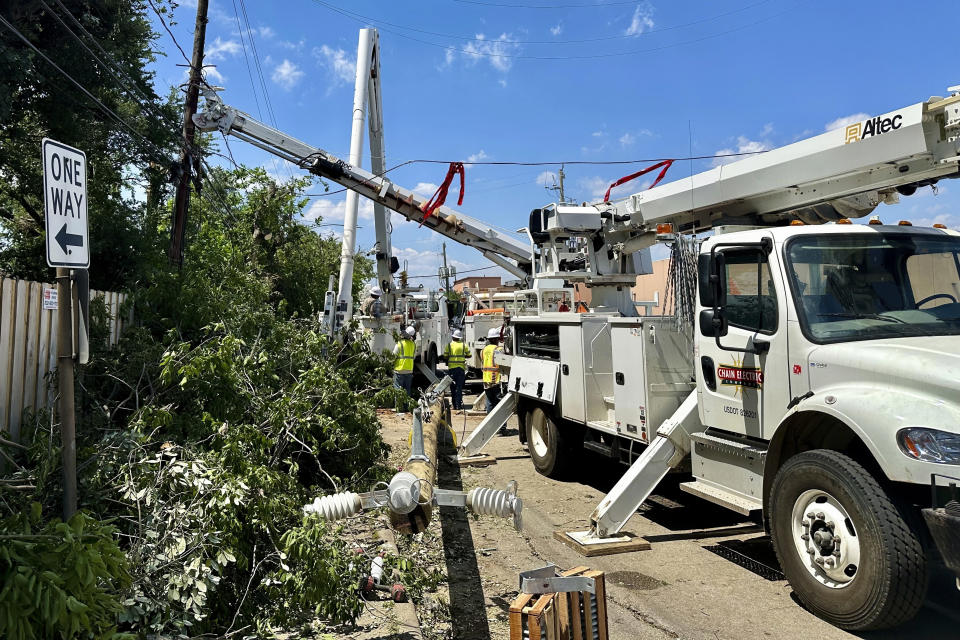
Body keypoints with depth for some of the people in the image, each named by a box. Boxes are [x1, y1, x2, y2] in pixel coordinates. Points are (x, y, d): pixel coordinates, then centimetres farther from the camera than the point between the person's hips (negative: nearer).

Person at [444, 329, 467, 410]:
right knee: (459, 387, 3)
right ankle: (458, 405, -3)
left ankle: (455, 405, 10)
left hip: (451, 368, 0)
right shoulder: (463, 345, -1)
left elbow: (445, 357, -2)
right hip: (461, 368, 0)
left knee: (453, 387, 9)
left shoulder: (449, 345, -3)